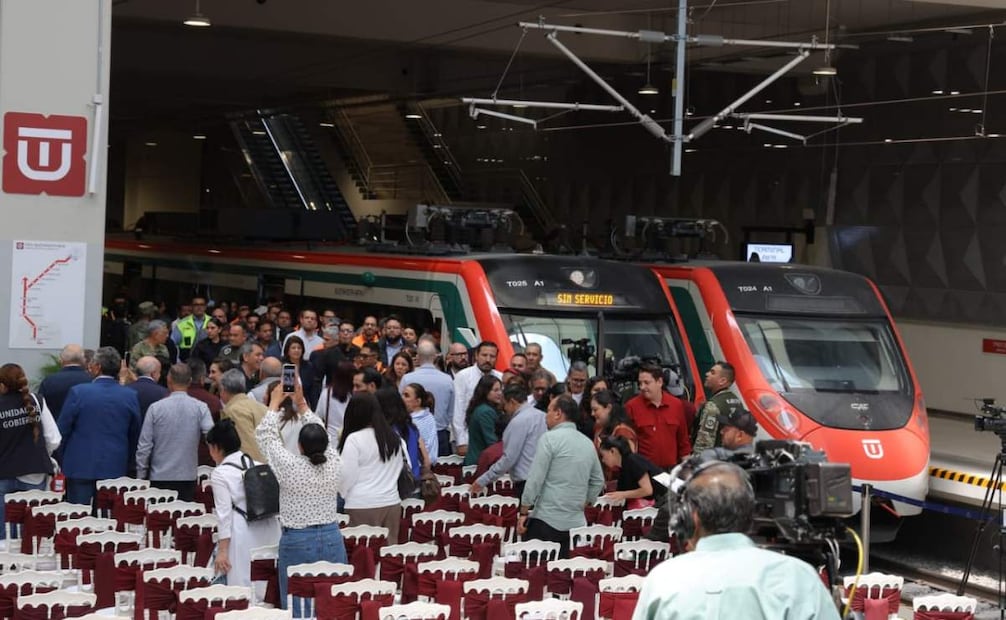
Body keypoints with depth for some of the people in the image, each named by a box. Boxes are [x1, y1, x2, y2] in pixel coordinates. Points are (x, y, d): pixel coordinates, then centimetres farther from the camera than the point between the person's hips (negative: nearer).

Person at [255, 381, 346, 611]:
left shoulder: (290, 467, -13)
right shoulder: (334, 465, -4)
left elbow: (266, 435, 0)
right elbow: (319, 432, 14)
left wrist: (275, 403, 11)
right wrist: (302, 404, 19)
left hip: (297, 542, -3)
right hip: (332, 540, 4)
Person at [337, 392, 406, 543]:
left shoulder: (354, 439, -9)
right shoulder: (394, 437, 7)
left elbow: (347, 476, -8)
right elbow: (405, 466, 15)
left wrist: (340, 498, 6)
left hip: (362, 506, -5)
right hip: (392, 503, 5)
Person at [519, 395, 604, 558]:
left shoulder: (550, 438, -8)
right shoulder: (588, 443, 12)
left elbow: (535, 479, -11)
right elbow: (598, 482, 20)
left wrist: (523, 512, -4)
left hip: (547, 520, -6)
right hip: (576, 522, 6)